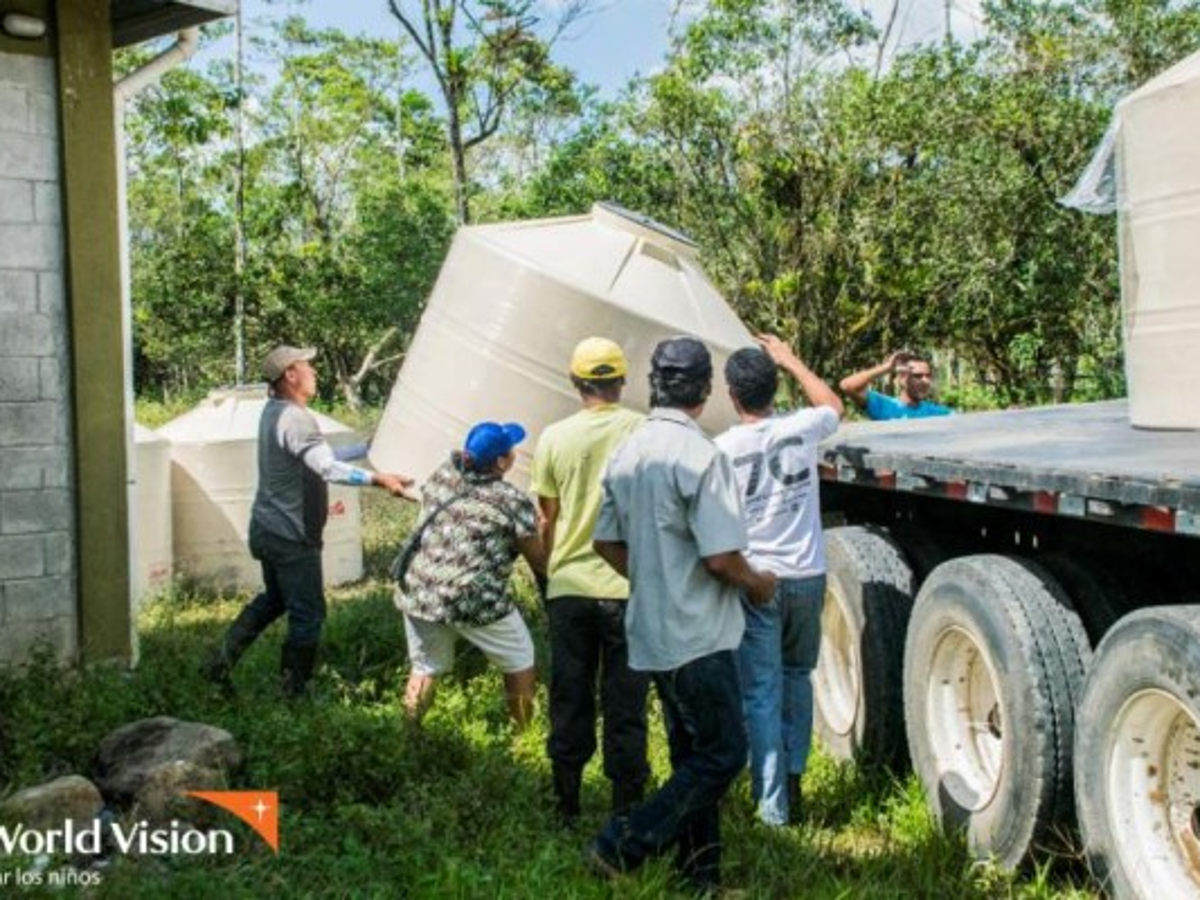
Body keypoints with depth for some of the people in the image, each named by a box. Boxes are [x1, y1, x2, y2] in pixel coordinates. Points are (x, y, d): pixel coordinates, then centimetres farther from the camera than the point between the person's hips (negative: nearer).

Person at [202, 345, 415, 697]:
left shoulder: (273, 411, 7)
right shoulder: (296, 419, -24)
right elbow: (328, 467, -40)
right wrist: (380, 479, -49)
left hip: (267, 528, 9)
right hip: (292, 537, -9)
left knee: (274, 599, 27)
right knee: (308, 615, 3)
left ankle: (221, 661, 26)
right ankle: (294, 692, 13)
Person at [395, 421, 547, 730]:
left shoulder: (442, 475, 7)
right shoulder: (513, 502, -8)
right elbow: (540, 562, 0)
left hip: (419, 592, 5)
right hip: (474, 600, -5)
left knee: (425, 668, 22)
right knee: (520, 663, 16)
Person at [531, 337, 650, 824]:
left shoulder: (555, 437, -2)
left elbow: (547, 520, 4)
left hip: (569, 586, 2)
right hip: (629, 585, -1)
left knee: (570, 698, 12)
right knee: (625, 703, 7)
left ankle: (567, 804, 21)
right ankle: (626, 806, 15)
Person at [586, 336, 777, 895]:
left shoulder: (627, 452, 5)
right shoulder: (699, 455, -20)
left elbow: (606, 543, 12)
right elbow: (721, 557, -22)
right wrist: (759, 584, -3)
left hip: (650, 633, 8)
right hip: (698, 637, -8)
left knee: (691, 754, 17)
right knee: (723, 755, 3)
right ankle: (621, 849, 0)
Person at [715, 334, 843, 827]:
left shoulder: (722, 450, -12)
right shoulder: (801, 430, -5)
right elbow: (833, 405, 19)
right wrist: (791, 360, 25)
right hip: (807, 577, 3)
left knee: (761, 694, 3)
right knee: (797, 678, 21)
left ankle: (773, 805, 3)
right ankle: (792, 781, 24)